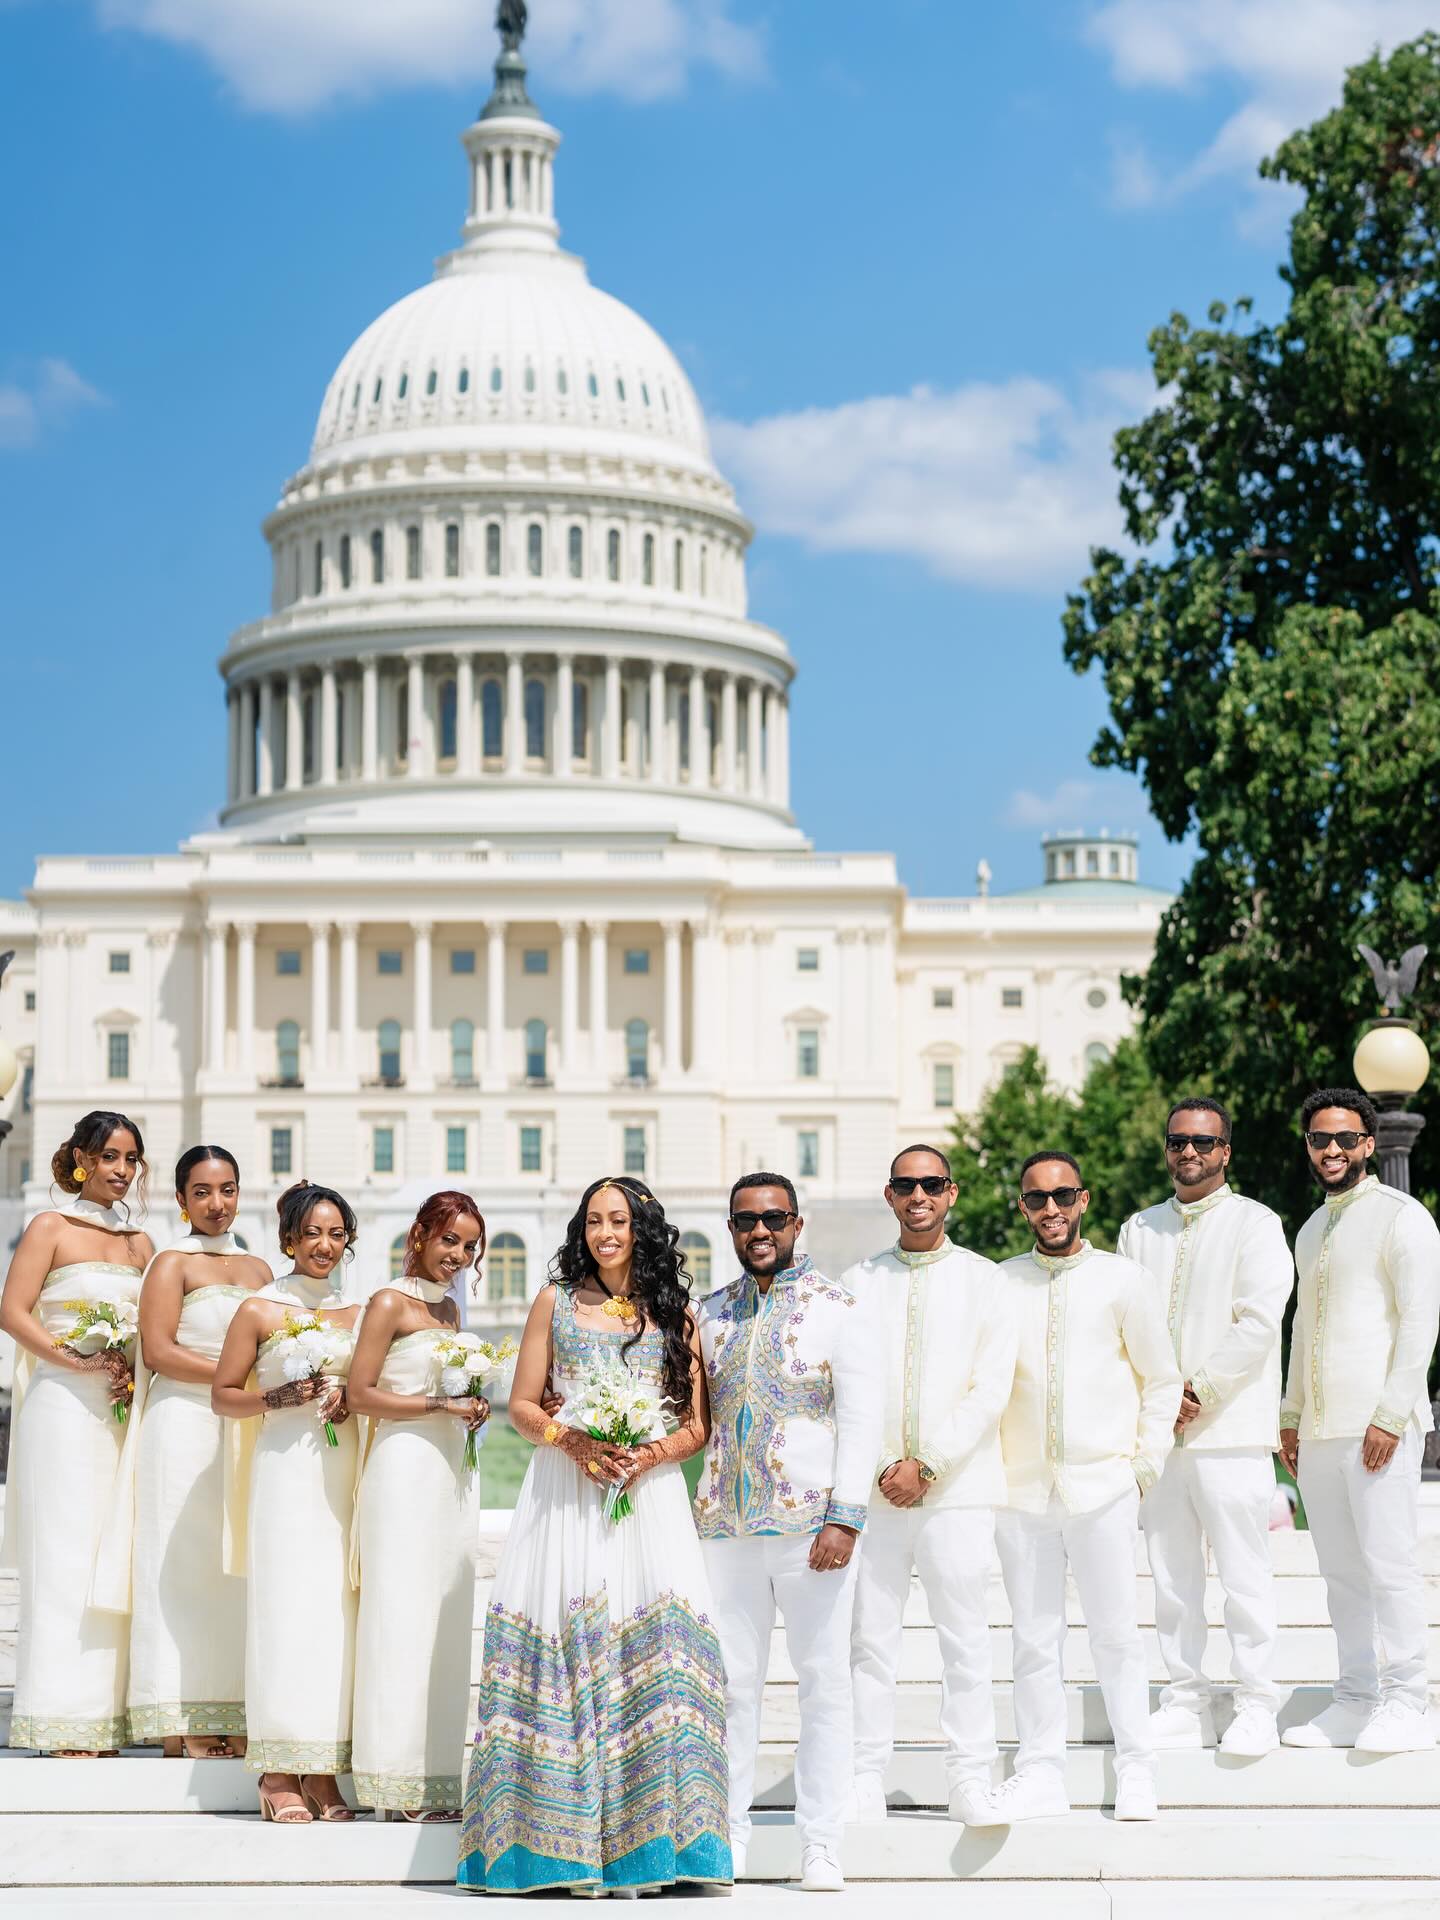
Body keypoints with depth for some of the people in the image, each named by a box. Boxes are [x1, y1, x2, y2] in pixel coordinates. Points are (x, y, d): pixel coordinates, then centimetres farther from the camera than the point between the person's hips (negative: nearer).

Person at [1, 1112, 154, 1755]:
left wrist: (136, 1374, -3)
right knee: (65, 1550, -6)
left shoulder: (140, 1242, 16)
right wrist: (78, 1360, -16)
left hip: (125, 1407, 5)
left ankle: (105, 1714, 8)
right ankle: (64, 1724, -5)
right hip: (64, 1405, -5)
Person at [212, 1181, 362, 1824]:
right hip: (285, 1467, -4)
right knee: (284, 1607, -9)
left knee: (335, 1608, 0)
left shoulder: (355, 1313, 14)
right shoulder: (260, 1310, 2)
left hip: (344, 1472, 4)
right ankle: (279, 1774, -5)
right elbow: (222, 1395, 4)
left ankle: (323, 1771, 4)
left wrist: (350, 1401, 1)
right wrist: (280, 1398, -12)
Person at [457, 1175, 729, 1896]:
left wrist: (651, 1454, -10)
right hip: (565, 1493, 0)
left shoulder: (675, 1314, 11)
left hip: (649, 1491, 0)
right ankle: (565, 1839, -4)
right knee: (566, 1645, -7)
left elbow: (697, 1424, 9)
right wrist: (574, 1442, -9)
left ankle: (640, 1841, -8)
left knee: (651, 1652, -11)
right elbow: (522, 1406, 9)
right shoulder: (556, 1303, 11)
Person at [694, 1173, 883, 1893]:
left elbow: (862, 1416, -4)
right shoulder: (711, 1313, 13)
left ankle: (821, 1846, 6)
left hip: (811, 1522, -3)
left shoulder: (836, 1308, 1)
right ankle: (728, 1837, 11)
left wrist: (845, 1517, -13)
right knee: (731, 1682, 4)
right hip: (725, 1526, 3)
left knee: (825, 1681, 0)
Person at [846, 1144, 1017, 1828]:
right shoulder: (859, 1282, 11)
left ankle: (969, 1784, 4)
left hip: (957, 1488, -1)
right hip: (874, 1487, 2)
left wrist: (928, 1465, -10)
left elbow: (991, 1388, -2)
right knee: (869, 1637, 1)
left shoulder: (981, 1279, 5)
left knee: (966, 1637, -1)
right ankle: (865, 1782, 6)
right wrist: (881, 1466, -7)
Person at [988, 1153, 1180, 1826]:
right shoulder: (999, 1284, 7)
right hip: (1020, 1491, 2)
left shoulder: (1121, 1279, 3)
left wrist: (1145, 1463, 2)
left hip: (1103, 1488, -2)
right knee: (1034, 1638, 5)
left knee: (1115, 1631, -1)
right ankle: (1041, 1771, 13)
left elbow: (1161, 1380, 8)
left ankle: (1136, 1769, 10)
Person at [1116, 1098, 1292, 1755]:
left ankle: (1256, 1707, 1)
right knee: (1171, 1572, 7)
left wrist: (1199, 1391, -12)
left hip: (1229, 1427, -5)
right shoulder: (1139, 1230, 16)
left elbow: (1259, 1322, -9)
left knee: (1243, 1571, -5)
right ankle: (1186, 1702, 14)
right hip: (1154, 1428, 5)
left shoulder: (1255, 1224, 0)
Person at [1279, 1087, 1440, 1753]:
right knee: (1341, 1568, 7)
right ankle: (1354, 1700, 11)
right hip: (1319, 1428, 7)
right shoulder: (1312, 1230, 20)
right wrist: (1291, 1414, 18)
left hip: (1378, 1422, -7)